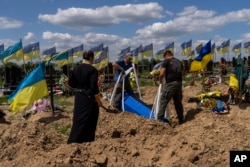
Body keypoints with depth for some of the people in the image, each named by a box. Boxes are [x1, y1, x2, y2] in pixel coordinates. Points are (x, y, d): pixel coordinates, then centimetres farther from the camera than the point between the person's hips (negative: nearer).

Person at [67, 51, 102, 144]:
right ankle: (87, 140, 8)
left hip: (78, 97, 6)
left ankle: (73, 140, 19)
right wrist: (98, 99, -11)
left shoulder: (76, 69, 5)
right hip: (89, 97, -6)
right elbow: (94, 86, -18)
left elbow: (70, 83, 9)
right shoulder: (92, 70, -13)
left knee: (78, 118, 14)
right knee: (89, 120, 4)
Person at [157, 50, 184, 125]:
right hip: (179, 83, 6)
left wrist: (160, 81, 9)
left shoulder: (166, 61, -1)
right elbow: (182, 72, 17)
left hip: (170, 84, -6)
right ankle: (181, 120, 23)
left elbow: (162, 74, -9)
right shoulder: (179, 62, 18)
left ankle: (159, 119, -7)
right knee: (178, 102, 16)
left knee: (163, 102, -2)